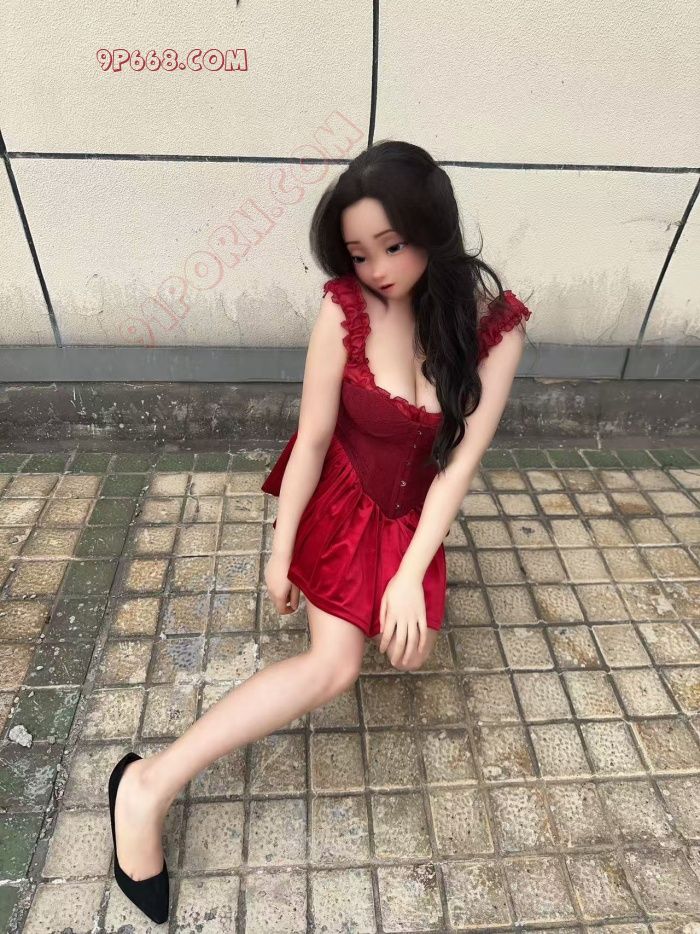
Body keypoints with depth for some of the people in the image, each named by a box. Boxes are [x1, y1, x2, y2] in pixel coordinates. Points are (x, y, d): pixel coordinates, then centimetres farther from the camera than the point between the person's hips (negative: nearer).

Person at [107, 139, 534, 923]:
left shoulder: (496, 324, -17)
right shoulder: (345, 309, -22)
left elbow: (461, 461, -17)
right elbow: (313, 439, -17)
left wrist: (409, 575, -19)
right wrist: (281, 552, -11)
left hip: (411, 507, 4)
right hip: (340, 496, -3)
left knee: (409, 651, 3)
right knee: (333, 666, -13)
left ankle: (372, 598, 38)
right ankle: (149, 785, -1)